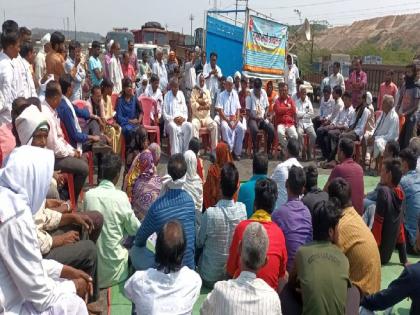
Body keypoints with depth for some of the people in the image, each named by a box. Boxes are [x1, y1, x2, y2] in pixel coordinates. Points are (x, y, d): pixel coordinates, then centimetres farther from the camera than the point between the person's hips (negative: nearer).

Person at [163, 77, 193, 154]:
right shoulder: (167, 96, 2)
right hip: (170, 121, -4)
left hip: (181, 120, 4)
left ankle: (186, 151, -24)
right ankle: (175, 153, -35)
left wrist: (183, 118, -5)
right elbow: (165, 114, -1)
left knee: (189, 126, -28)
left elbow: (185, 110, 15)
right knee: (174, 128, -37)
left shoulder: (181, 94, 14)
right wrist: (173, 119, -15)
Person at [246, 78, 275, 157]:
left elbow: (267, 107, 16)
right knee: (255, 130, -35)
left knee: (272, 129, -23)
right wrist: (255, 117, -20)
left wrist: (266, 113, -6)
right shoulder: (250, 95, -7)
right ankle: (255, 151, -22)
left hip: (263, 118, 4)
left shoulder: (264, 93, 6)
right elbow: (247, 112, -7)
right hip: (253, 119, -4)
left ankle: (268, 150, -8)